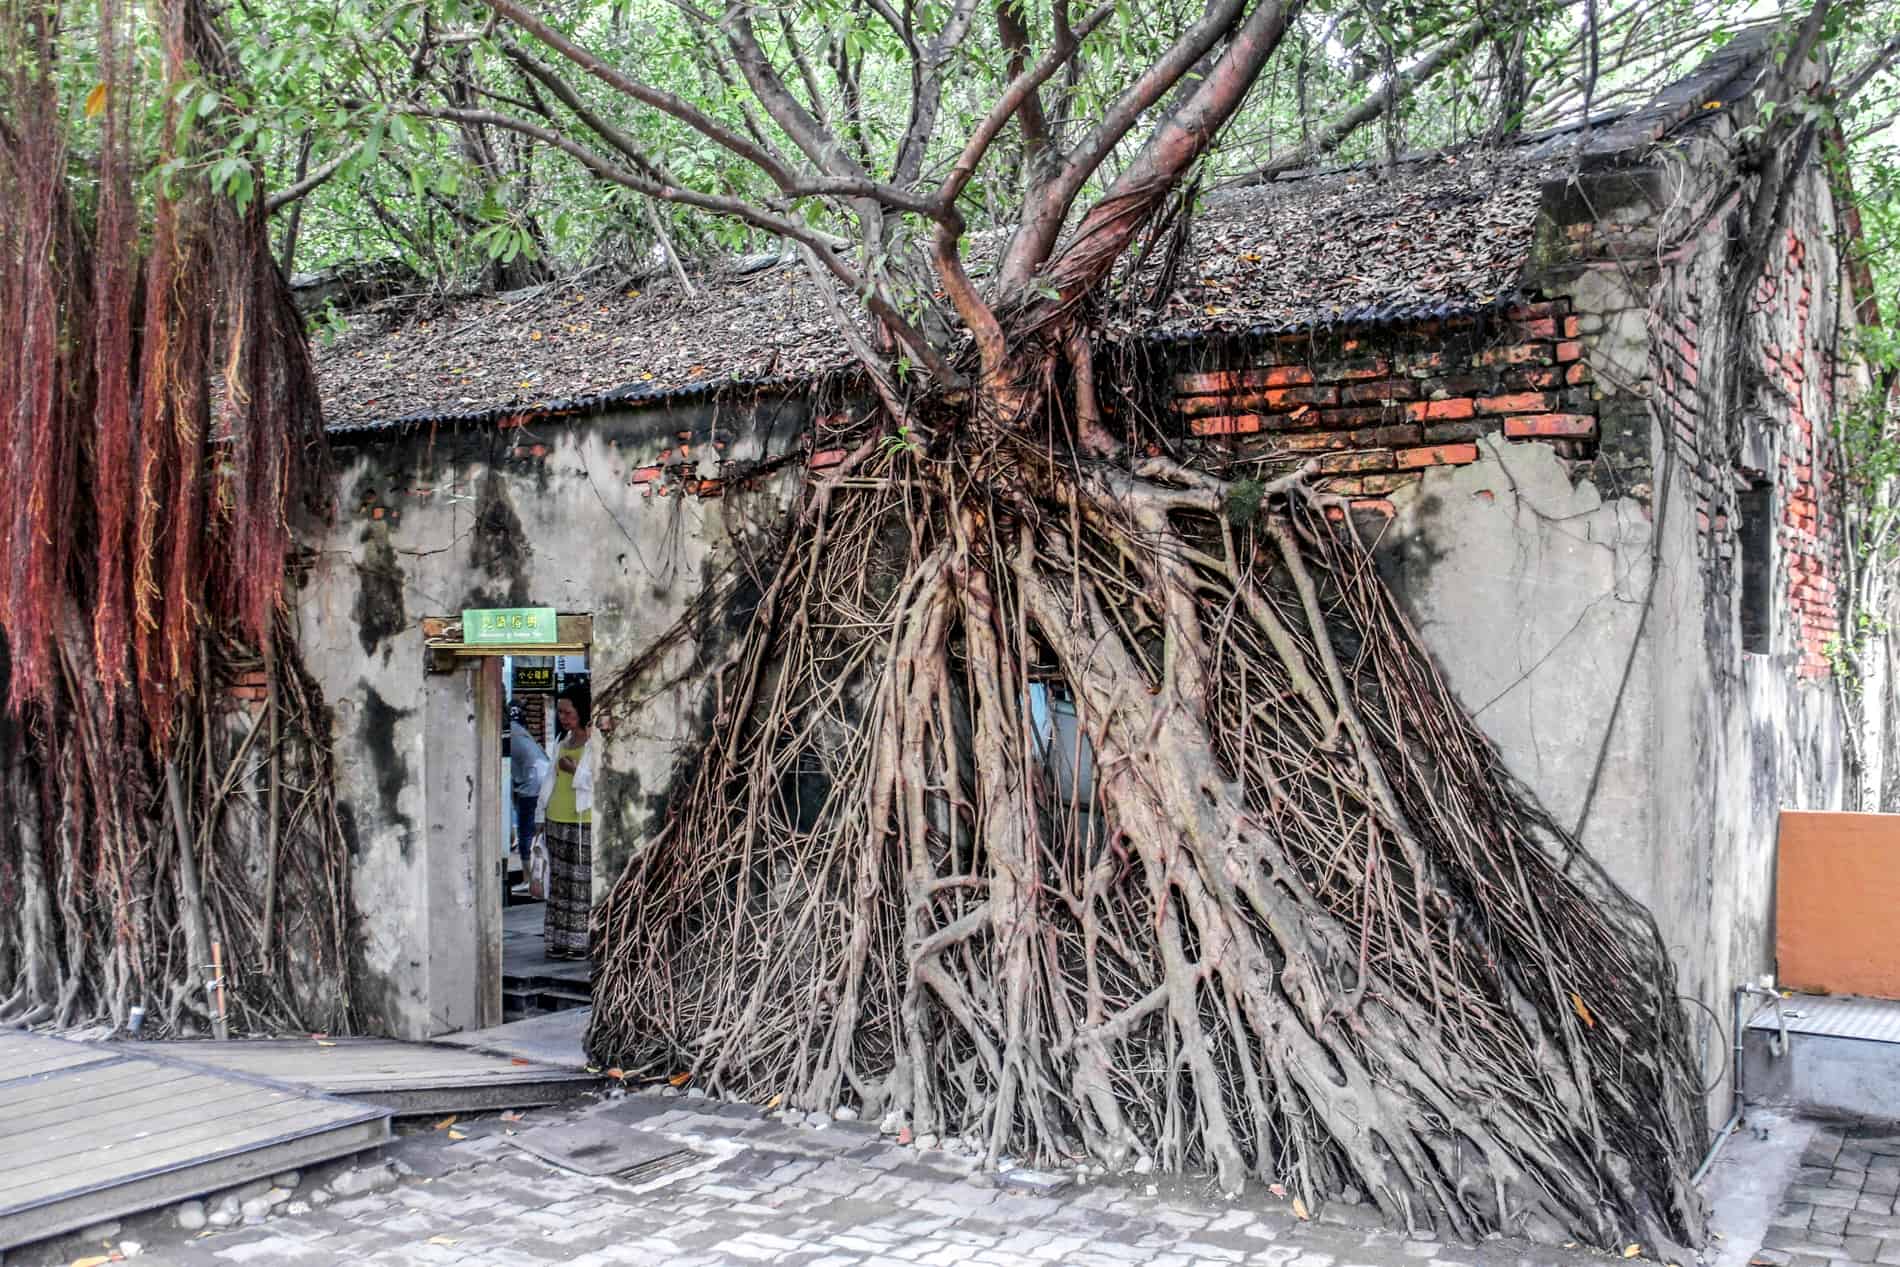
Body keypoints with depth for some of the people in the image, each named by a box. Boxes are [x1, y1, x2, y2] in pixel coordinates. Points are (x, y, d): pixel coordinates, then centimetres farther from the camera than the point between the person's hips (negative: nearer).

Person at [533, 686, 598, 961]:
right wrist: (541, 815, 18)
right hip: (556, 822, 7)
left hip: (583, 824, -7)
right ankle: (561, 940, 16)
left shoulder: (595, 742, -8)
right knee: (558, 881, 10)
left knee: (582, 883, -2)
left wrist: (575, 771, -17)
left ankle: (581, 942, 4)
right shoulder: (562, 741, 14)